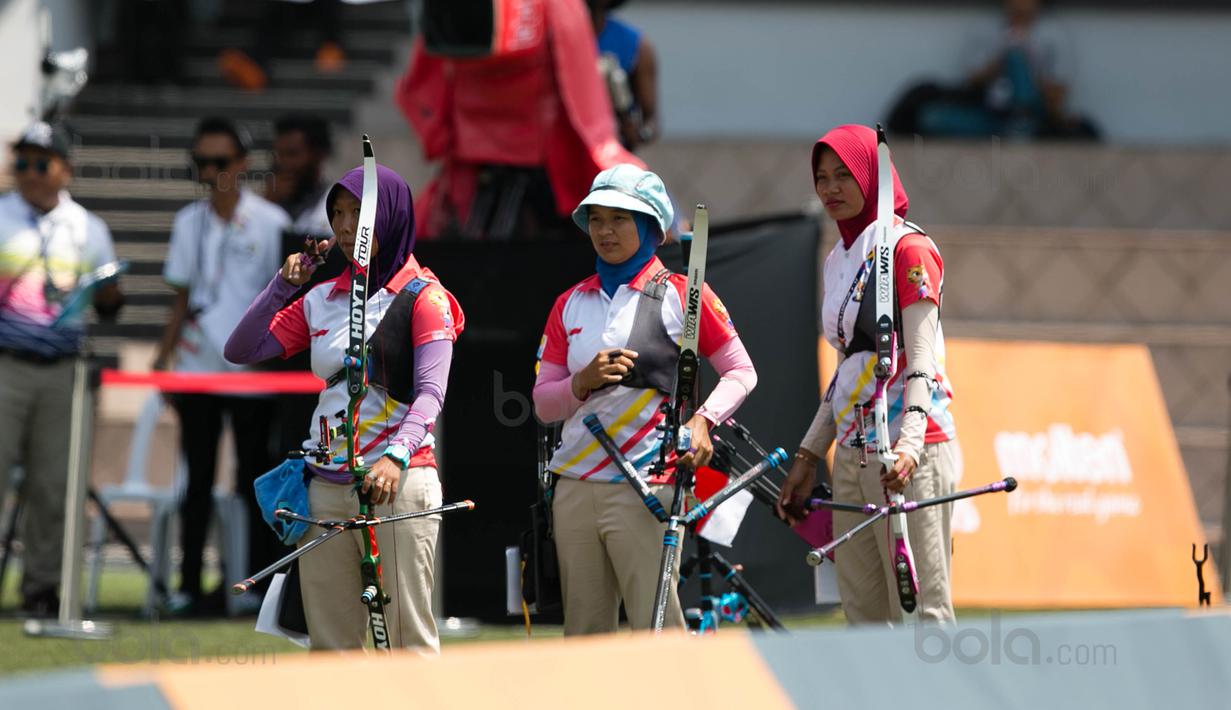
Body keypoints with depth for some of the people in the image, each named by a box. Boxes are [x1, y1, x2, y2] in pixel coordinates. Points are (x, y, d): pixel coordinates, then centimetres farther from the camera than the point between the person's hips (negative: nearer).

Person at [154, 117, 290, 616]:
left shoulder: (270, 222, -3)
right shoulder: (189, 223, 9)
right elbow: (182, 298, 14)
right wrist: (164, 358, 6)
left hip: (252, 372, -4)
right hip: (197, 367, 4)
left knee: (256, 480, 2)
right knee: (198, 477, 7)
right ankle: (189, 584, 9)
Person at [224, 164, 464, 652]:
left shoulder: (422, 296, 0)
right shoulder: (323, 300, 16)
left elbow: (430, 391, -12)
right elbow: (240, 350, 13)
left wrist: (396, 455, -29)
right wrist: (284, 284, 5)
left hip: (397, 482, -6)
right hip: (327, 487, 6)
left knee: (410, 639, -10)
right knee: (330, 645, 4)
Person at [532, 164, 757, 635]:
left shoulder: (680, 294, 1)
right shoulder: (571, 304, 15)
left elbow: (741, 371, 2)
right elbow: (543, 404, 13)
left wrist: (703, 420, -15)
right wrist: (584, 382, -8)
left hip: (645, 486, -5)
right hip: (575, 486, 5)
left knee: (656, 627, -14)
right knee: (584, 633, 4)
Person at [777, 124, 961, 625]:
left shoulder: (908, 249, -5)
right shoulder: (838, 260, 19)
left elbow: (920, 358, -14)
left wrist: (909, 443, -27)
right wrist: (808, 455, 20)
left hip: (907, 453, -8)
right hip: (852, 451, 8)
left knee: (922, 610, -12)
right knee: (863, 616, 5)